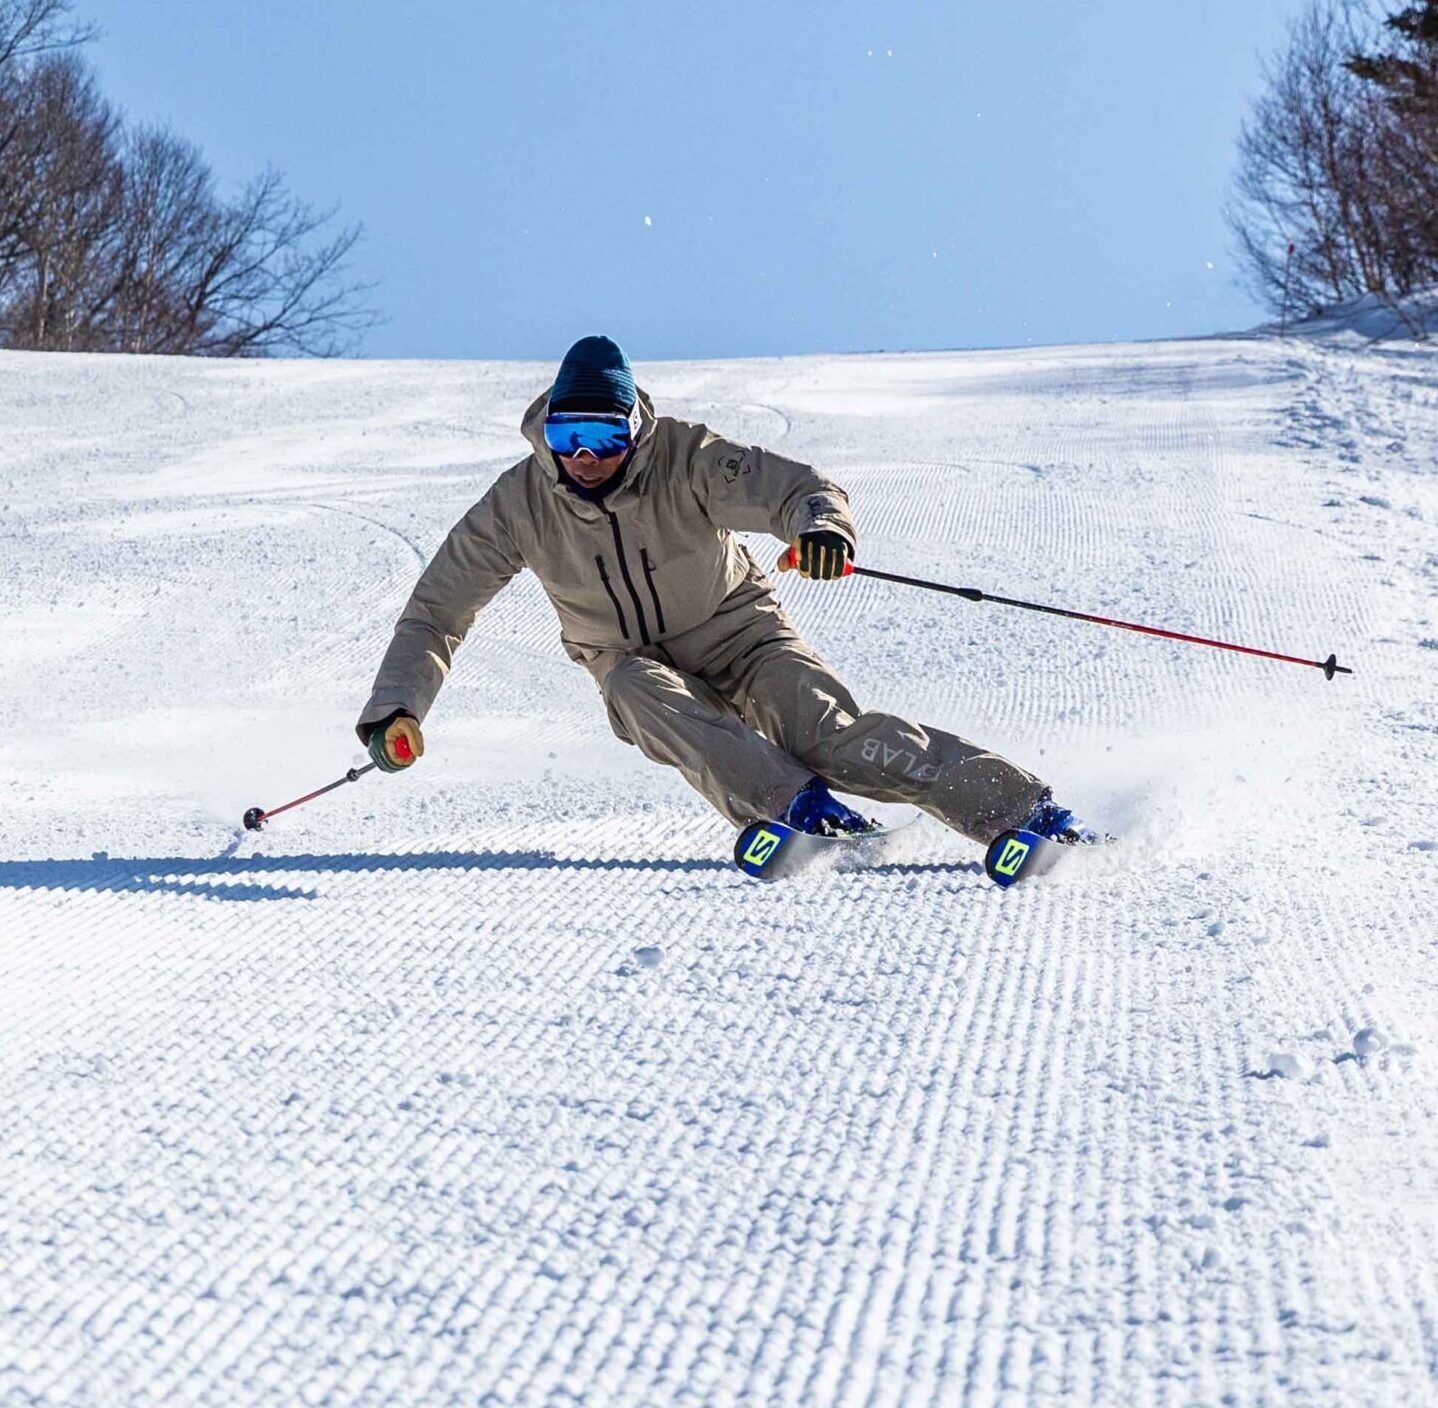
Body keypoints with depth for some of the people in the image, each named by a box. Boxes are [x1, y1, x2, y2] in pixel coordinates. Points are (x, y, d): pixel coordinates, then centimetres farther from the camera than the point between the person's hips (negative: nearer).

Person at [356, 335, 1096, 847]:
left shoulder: (685, 459, -22)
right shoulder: (520, 504, -16)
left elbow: (798, 485, -29)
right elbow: (438, 611, -10)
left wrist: (819, 521, -54)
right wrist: (394, 709, -24)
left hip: (741, 637, -2)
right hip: (635, 664, 2)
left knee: (831, 736, -26)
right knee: (640, 693, -35)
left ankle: (1020, 807, -29)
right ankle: (797, 806, -46)